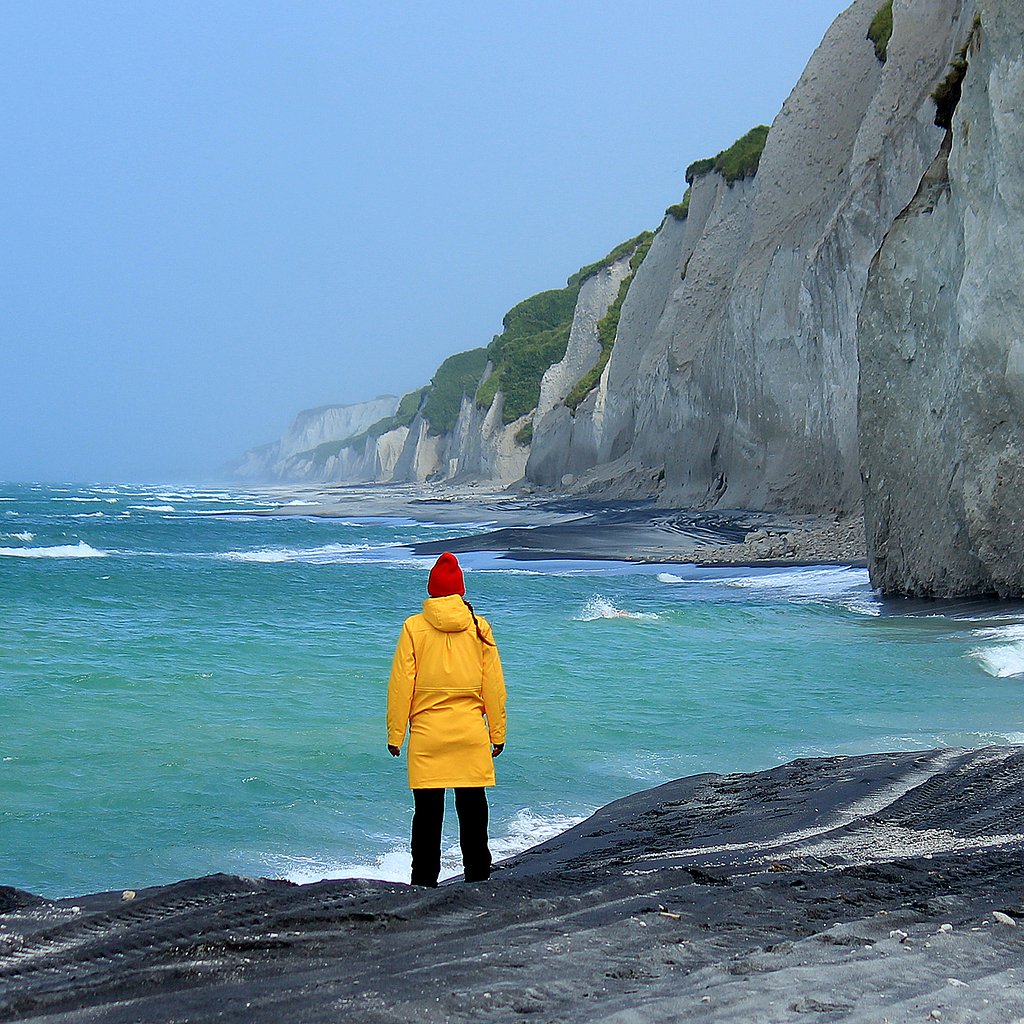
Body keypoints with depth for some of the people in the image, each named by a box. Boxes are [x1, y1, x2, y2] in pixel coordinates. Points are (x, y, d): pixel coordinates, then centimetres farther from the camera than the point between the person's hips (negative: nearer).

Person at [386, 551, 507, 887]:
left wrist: (395, 734, 3)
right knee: (472, 808, 10)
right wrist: (497, 732, 12)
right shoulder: (479, 627, 1)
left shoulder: (414, 627, -4)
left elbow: (401, 684, -4)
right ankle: (478, 877, 14)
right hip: (471, 733, 1)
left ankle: (424, 881, 5)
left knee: (427, 812, 4)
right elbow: (493, 685, 4)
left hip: (427, 733, -1)